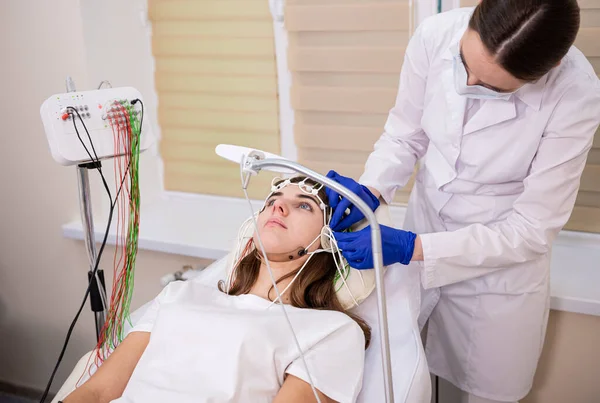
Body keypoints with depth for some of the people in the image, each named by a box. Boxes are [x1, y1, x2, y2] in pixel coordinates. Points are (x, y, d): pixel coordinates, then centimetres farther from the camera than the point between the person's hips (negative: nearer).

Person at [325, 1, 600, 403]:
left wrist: (411, 248, -27)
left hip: (499, 264, -2)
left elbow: (532, 229, -21)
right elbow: (405, 133, -3)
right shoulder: (436, 34, -19)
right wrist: (370, 189, -22)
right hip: (424, 225, 3)